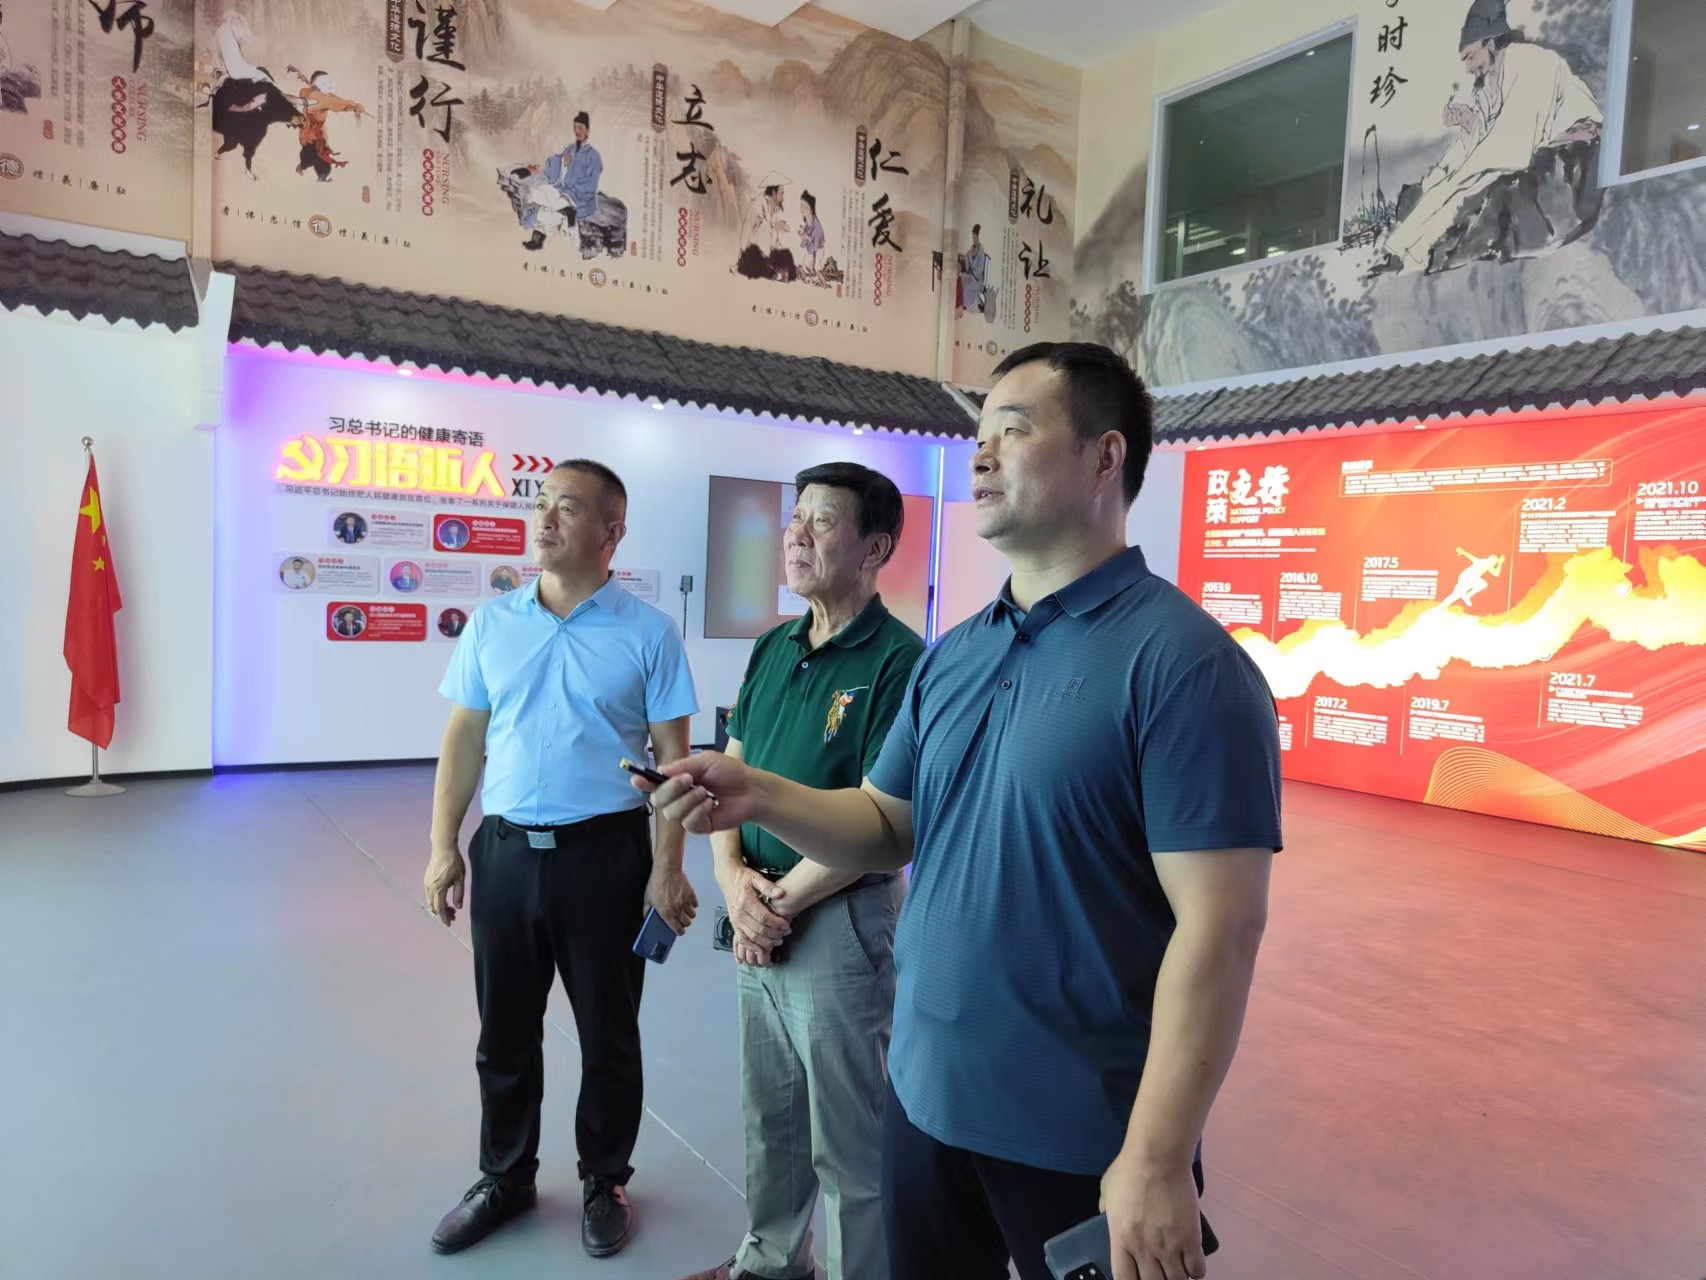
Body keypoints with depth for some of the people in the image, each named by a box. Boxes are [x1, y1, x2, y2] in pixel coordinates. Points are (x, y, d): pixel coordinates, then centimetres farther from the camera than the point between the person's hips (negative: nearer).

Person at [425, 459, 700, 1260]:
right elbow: (463, 741, 7)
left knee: (608, 1033, 12)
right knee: (504, 1031, 17)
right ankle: (506, 1178, 38)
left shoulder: (648, 634, -6)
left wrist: (668, 867, -13)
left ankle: (604, 1183, 34)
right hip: (505, 850, 3)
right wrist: (444, 846, 2)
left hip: (605, 855, -3)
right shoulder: (491, 624, 4)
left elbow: (673, 757, -7)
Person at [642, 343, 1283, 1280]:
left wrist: (1157, 1160, -20)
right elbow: (887, 830, 8)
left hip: (1082, 1133, -6)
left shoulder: (1182, 661, -18)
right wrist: (761, 797, -9)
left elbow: (1219, 928, -20)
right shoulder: (949, 657, 4)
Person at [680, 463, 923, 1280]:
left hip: (843, 921, -7)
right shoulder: (772, 649, 6)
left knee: (850, 1138, 10)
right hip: (763, 922, 8)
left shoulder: (898, 660, -17)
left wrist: (781, 899, -13)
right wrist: (734, 882, -7)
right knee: (769, 1111, 24)